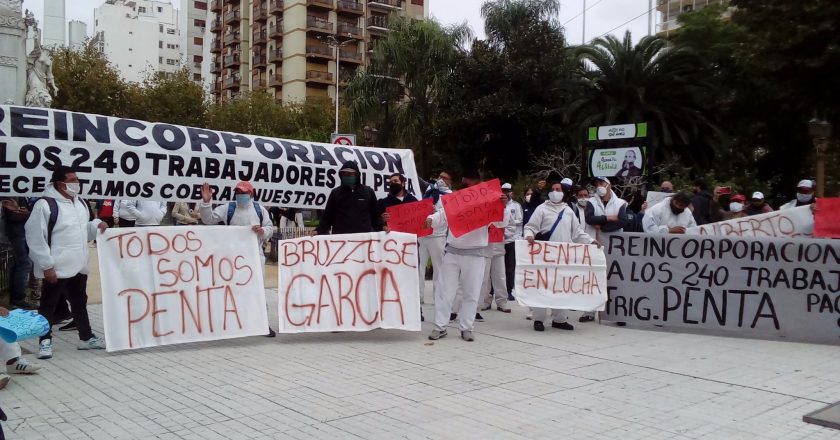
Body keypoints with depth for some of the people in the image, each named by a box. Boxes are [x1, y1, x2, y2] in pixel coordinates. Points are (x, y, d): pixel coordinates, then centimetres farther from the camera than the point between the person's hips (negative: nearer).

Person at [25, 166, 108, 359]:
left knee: (79, 303, 18)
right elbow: (35, 238, -16)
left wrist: (96, 225, 1)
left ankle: (86, 338, 29)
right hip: (56, 269, -7)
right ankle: (45, 341, 17)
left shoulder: (81, 203, 11)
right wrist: (47, 266, -18)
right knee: (48, 306, 5)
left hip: (78, 266, 8)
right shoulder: (45, 205, -14)